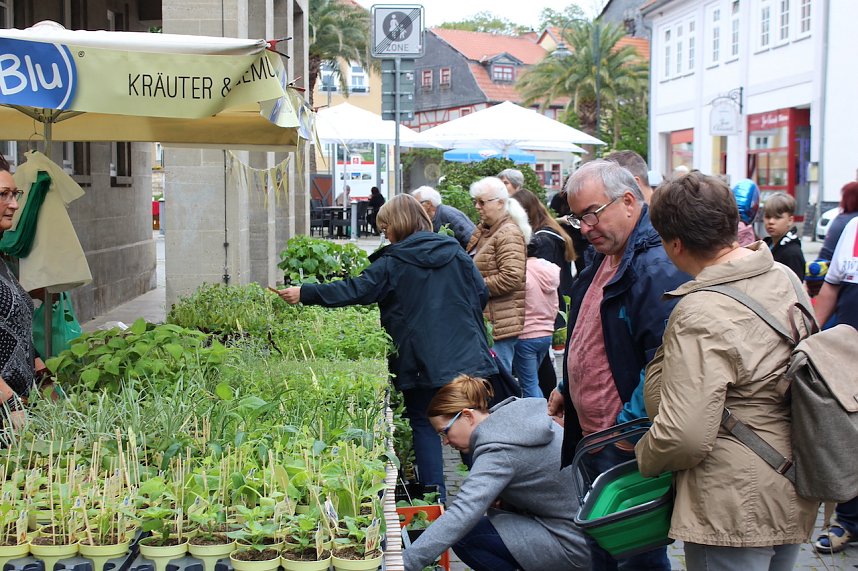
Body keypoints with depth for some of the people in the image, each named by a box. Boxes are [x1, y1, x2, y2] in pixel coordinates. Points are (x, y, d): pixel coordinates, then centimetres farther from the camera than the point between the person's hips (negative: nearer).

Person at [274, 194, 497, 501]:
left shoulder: (393, 262, -7)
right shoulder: (455, 252, 5)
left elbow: (354, 290, -9)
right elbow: (482, 294, 7)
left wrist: (305, 293, -5)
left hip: (423, 361, -3)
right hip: (467, 355, 3)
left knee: (424, 424, 7)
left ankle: (435, 501, 6)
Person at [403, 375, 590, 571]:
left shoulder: (498, 453, -22)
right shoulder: (517, 412, 4)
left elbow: (461, 516, -32)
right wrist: (500, 500, 2)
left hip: (574, 545, -9)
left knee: (464, 538, -10)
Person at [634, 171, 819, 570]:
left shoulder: (701, 314, -25)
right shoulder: (784, 278, 2)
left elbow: (684, 435, -29)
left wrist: (645, 457, -8)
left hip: (736, 508, -9)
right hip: (794, 496, 9)